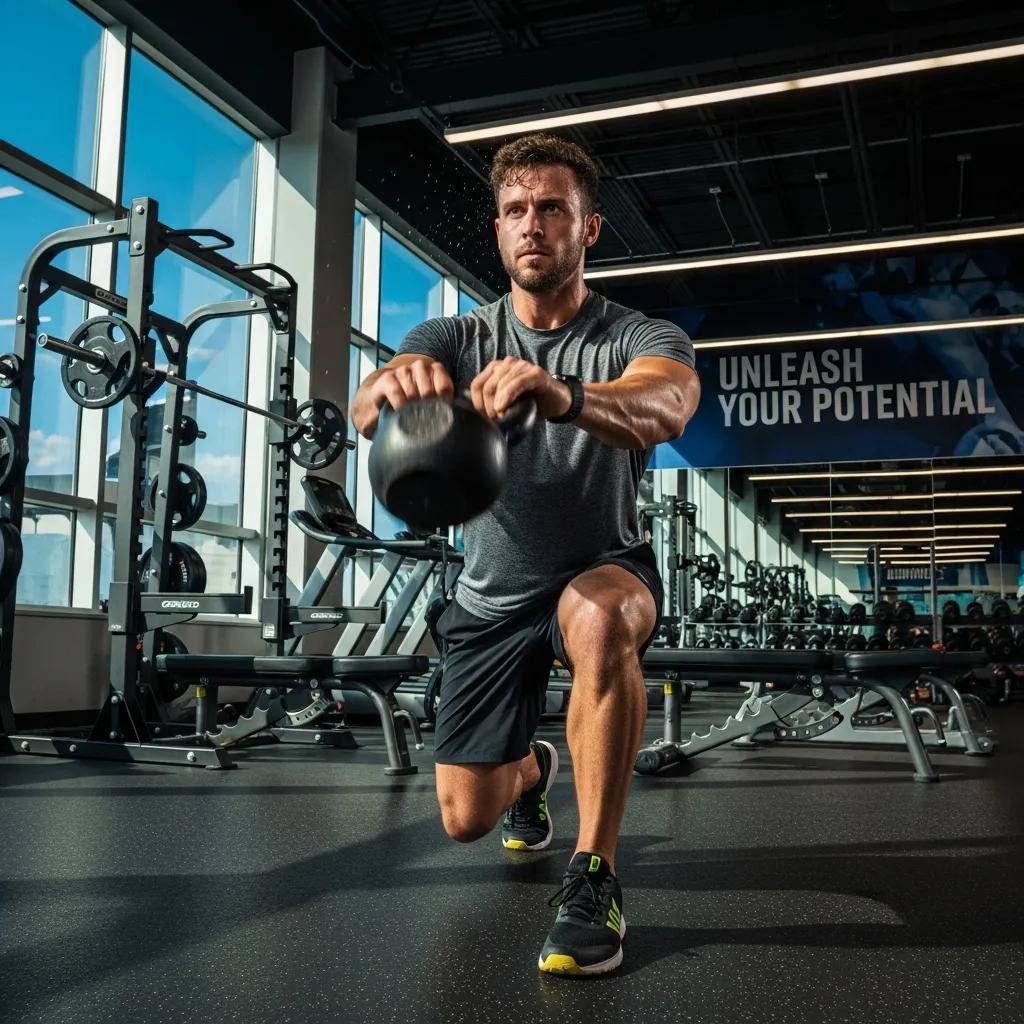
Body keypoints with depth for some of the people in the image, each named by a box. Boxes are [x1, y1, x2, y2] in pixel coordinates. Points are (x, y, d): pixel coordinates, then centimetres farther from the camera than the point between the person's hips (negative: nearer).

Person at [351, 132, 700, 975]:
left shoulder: (641, 337, -14)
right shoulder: (456, 337, -7)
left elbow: (665, 405, -40)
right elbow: (365, 411, -28)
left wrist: (563, 394, -61)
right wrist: (394, 385, -53)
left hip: (605, 573, -3)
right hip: (492, 596, 3)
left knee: (598, 618, -40)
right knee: (464, 818, 5)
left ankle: (594, 877, -24)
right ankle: (531, 771, 44)